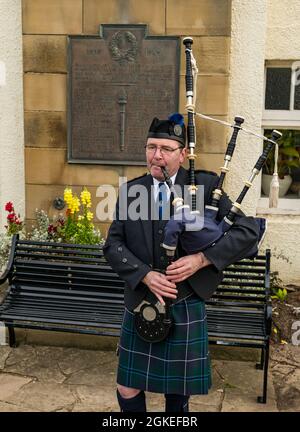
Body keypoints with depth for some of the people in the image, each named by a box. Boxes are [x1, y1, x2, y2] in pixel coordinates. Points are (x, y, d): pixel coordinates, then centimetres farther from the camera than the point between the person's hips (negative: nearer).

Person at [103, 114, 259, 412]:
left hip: (185, 308, -2)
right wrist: (145, 275, -17)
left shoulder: (205, 186, -6)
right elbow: (113, 245, -2)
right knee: (127, 389, 9)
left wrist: (201, 259, -20)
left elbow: (248, 231, -11)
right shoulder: (130, 192, 2)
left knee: (177, 391, 13)